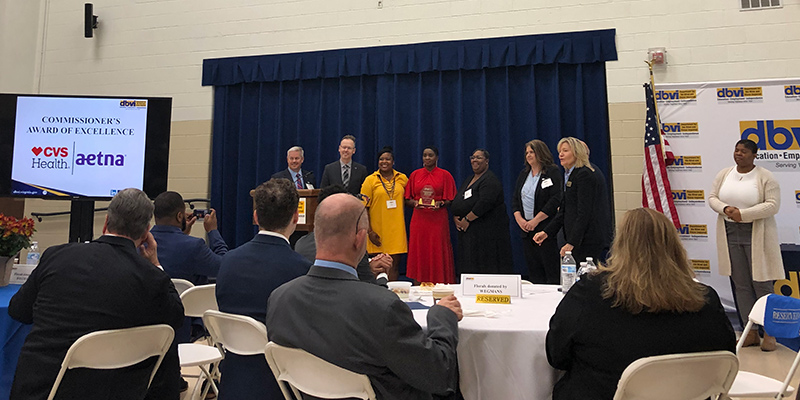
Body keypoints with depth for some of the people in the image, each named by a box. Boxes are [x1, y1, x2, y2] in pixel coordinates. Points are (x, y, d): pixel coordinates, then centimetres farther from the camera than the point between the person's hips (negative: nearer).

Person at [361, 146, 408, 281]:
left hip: (397, 229, 2)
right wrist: (369, 231, -9)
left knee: (394, 264, 2)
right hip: (378, 230, -1)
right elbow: (363, 208, -3)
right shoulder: (370, 180, 0)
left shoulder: (402, 178, 7)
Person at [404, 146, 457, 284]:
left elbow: (451, 200, 5)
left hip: (438, 220, -2)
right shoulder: (415, 175, 11)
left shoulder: (445, 175, 5)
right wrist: (415, 203, -9)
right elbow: (407, 200, 11)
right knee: (419, 253, 1)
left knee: (438, 254, -2)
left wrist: (440, 203, -14)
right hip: (419, 220, 2)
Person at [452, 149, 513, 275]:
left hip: (487, 230, -8)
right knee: (470, 267, 7)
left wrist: (467, 219, -17)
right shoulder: (469, 180, 20)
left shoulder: (490, 180, -8)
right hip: (468, 232, 8)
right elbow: (457, 202, 19)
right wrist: (455, 217, 1)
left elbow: (485, 203, -21)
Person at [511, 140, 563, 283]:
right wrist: (519, 219, -3)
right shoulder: (523, 174, 16)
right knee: (533, 270, 10)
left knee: (552, 271, -5)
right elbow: (515, 200, 14)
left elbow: (555, 200, -14)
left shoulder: (552, 172, -4)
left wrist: (536, 220, -17)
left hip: (546, 229, -6)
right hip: (527, 229, 6)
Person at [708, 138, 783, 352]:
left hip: (756, 235, -4)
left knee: (761, 284, -1)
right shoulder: (724, 174, 8)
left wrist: (743, 214, -20)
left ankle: (769, 334, 12)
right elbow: (712, 197, 8)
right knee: (740, 285, 7)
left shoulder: (765, 177, -5)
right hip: (730, 233, 4)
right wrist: (725, 209, -11)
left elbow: (773, 205, -12)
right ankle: (751, 333, 17)